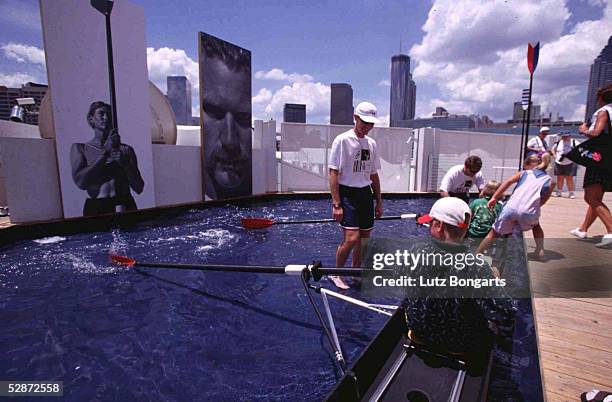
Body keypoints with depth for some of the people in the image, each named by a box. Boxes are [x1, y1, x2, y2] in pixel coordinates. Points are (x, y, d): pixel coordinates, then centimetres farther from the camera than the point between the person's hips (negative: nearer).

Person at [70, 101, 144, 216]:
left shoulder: (126, 150, 12)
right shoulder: (79, 148, 11)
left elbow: (139, 188, 7)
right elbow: (80, 182, -7)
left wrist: (124, 163, -7)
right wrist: (106, 151, -7)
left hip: (125, 206, 1)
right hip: (96, 208, 0)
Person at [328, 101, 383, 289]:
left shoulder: (371, 143, 12)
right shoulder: (342, 140, -9)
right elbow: (333, 173, -12)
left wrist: (379, 201, 16)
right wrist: (336, 204, -17)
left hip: (366, 194, 7)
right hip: (348, 194, -7)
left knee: (364, 239, 10)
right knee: (351, 239, -14)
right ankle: (336, 274, 10)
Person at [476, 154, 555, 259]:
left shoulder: (524, 173, 24)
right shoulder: (550, 181, 24)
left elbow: (508, 182, 6)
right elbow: (542, 201, 19)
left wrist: (494, 198, -2)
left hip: (511, 208, -1)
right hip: (528, 212, 1)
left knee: (494, 233, 13)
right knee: (536, 226, 38)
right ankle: (540, 251, 28)